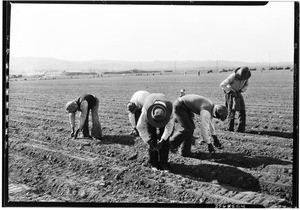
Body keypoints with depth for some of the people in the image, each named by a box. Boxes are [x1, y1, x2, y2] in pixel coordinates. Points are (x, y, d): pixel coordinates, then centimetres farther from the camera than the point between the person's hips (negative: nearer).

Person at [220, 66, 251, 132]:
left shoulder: (246, 75, -14)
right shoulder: (233, 76, -31)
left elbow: (246, 84, 5)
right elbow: (222, 85, -28)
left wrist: (241, 90, -13)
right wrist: (232, 91, -25)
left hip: (238, 93, 5)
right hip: (230, 93, -5)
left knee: (242, 110, -7)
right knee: (232, 110, -10)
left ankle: (241, 129, -5)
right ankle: (230, 128, 0)